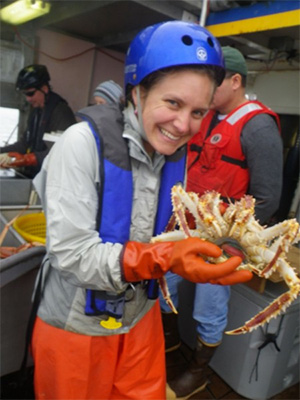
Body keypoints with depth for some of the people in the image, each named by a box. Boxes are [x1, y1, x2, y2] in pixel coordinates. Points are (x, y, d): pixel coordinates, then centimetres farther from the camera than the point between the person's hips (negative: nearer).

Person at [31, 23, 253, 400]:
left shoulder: (176, 154, -5)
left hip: (140, 318, 5)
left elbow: (170, 233, 2)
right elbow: (70, 253, -26)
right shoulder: (84, 142, -23)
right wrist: (164, 258, -36)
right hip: (76, 325, -4)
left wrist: (212, 241, -17)